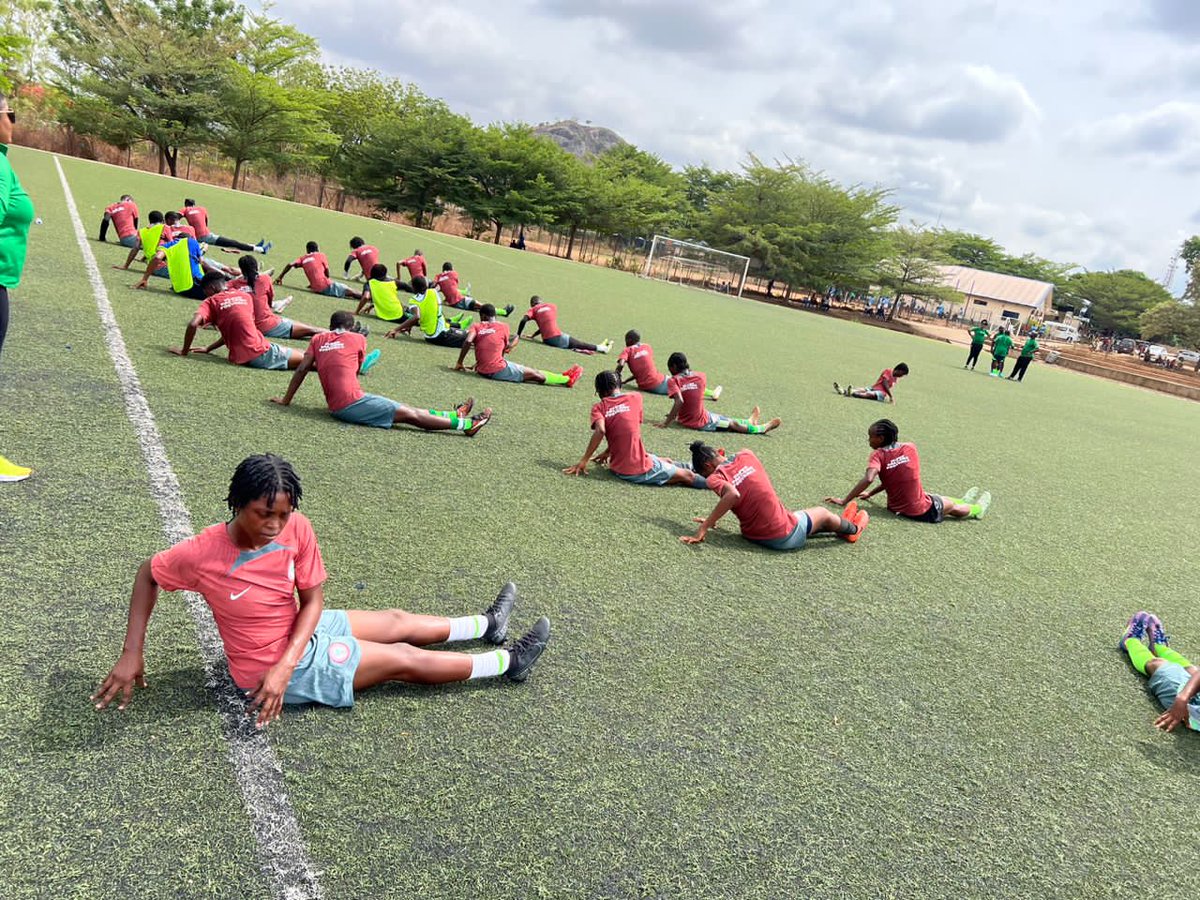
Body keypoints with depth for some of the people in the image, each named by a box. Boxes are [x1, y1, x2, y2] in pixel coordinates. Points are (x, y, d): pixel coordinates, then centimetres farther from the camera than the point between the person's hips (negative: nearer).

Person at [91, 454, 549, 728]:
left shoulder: (297, 528, -18)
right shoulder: (204, 553, -30)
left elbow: (312, 600, -11)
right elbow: (147, 574, -11)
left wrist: (284, 665, -23)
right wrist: (131, 654, -13)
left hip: (300, 631, 5)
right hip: (266, 664, -5)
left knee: (400, 622, 17)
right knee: (406, 659, 2)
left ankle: (485, 626, 43)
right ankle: (508, 662, 17)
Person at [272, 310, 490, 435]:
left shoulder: (318, 339, 12)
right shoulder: (357, 339, 4)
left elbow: (302, 369, 3)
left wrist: (286, 400, 10)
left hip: (336, 406, 6)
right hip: (352, 403, -6)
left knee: (403, 409, 14)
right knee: (410, 415, -1)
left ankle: (452, 415, 25)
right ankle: (466, 424, 5)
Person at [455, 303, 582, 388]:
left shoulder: (475, 326, 5)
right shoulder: (503, 327, 4)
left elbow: (468, 341, -14)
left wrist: (459, 363, -7)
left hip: (483, 371, 4)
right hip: (499, 370, -4)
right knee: (535, 374, 12)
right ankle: (568, 379, 25)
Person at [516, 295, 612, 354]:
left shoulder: (533, 310, 11)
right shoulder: (552, 306, 19)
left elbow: (523, 320, -7)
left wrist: (518, 335, 3)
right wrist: (533, 335, 26)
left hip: (547, 340, 0)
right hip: (558, 337, 0)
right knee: (579, 344, 15)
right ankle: (601, 348, 18)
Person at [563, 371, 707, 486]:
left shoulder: (598, 407, -1)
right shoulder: (636, 398, 2)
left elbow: (600, 431, -20)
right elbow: (632, 431, 10)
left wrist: (584, 461, -16)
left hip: (618, 469, 4)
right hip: (640, 469, -4)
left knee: (666, 462, 28)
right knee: (687, 476, 11)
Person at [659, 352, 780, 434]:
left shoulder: (673, 381, -11)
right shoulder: (700, 376, -1)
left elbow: (679, 402, -26)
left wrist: (667, 422, -20)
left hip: (684, 421, 1)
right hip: (702, 422, -1)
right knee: (732, 424, 17)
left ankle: (749, 423, 41)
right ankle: (762, 428, 33)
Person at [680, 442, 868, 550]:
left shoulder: (715, 478, -13)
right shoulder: (745, 456, -3)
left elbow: (733, 495, -32)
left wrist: (704, 528, -26)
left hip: (755, 536, 1)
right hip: (785, 536, -1)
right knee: (822, 513, 31)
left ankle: (841, 525, 57)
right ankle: (853, 529, 60)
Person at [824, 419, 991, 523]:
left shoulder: (878, 455, -13)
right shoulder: (910, 448, -4)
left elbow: (868, 479, -30)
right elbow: (900, 477, 3)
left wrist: (844, 501, -27)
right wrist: (870, 494, 9)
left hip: (897, 509, 1)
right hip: (923, 511, -1)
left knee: (935, 498, 33)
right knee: (951, 505, 33)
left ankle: (965, 502, 60)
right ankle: (977, 509, 63)